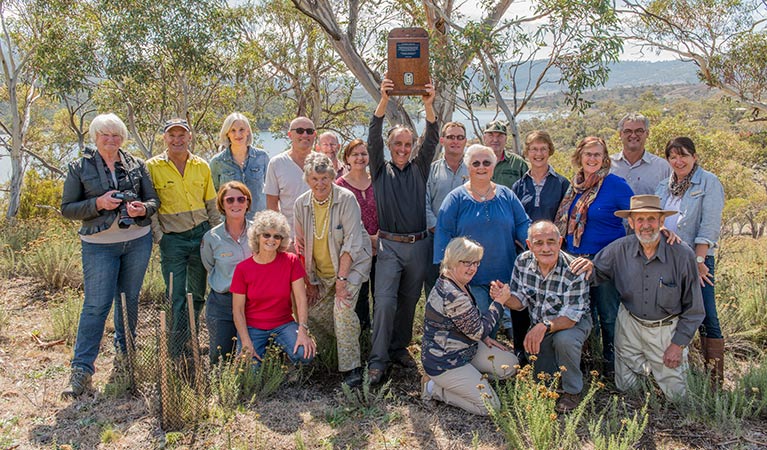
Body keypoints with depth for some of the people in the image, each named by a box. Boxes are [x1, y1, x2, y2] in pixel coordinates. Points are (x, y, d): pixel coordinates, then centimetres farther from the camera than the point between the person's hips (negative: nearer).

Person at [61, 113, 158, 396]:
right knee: (96, 304, -8)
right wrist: (98, 204, -17)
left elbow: (154, 200, 9)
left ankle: (124, 357, 29)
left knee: (129, 301, 12)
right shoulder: (80, 168, 1)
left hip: (138, 241, 3)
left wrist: (143, 208, -14)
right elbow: (67, 208, -1)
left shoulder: (137, 166, 6)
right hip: (99, 245, -3)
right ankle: (81, 368, 0)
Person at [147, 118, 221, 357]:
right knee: (176, 297, -3)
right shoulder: (152, 167, -3)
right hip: (172, 239, -3)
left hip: (201, 234, 3)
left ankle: (191, 341, 30)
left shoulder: (202, 166, 7)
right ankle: (177, 352, 9)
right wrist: (158, 236, -10)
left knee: (197, 294, 12)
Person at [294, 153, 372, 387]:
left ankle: (351, 368, -14)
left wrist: (341, 279, -22)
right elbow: (301, 246, 2)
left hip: (352, 263, -5)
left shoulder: (346, 199, -19)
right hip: (320, 271, 6)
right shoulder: (301, 204, -5)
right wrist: (309, 282, 2)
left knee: (342, 308, -23)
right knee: (313, 312, 4)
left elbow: (352, 242, -21)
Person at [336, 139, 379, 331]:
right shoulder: (340, 184, -3)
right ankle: (361, 330, 24)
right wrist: (367, 239, -12)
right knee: (359, 294, 7)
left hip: (379, 247, 2)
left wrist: (379, 237, -8)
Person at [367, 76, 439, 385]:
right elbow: (373, 138, -8)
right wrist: (383, 101, -21)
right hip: (389, 245, -3)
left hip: (418, 245, 3)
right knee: (385, 302, -11)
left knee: (409, 301, 11)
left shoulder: (419, 169, 10)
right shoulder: (381, 170, 5)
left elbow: (431, 141, -4)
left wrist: (428, 105, -19)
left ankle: (400, 348, 26)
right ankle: (378, 361, -5)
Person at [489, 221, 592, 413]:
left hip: (573, 323, -4)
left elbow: (571, 316, -28)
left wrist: (545, 326, -46)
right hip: (539, 326, 4)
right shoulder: (522, 262, -15)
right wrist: (507, 298, -29)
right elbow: (521, 302, -5)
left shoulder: (574, 271, -28)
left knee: (564, 340, -36)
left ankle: (573, 391, -10)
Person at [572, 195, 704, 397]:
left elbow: (694, 309, -9)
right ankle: (645, 364, 39)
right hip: (630, 325, 2)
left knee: (676, 393, 3)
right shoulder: (620, 249, -14)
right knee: (624, 387, 10)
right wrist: (589, 267, -24)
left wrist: (678, 344, -8)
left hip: (666, 329, -2)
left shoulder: (682, 255, -18)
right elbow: (598, 274, 1)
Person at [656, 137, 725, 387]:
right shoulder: (664, 186, 15)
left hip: (696, 260, -5)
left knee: (706, 319, -7)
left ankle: (715, 382, -1)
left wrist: (698, 260, -17)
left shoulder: (709, 182, -2)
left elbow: (710, 225, -10)